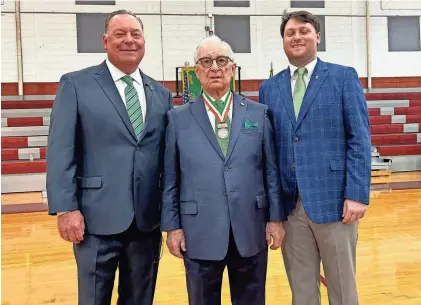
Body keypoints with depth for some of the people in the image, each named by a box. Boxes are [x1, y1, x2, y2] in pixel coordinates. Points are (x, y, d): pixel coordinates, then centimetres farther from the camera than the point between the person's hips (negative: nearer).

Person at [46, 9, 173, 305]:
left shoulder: (161, 93, 10)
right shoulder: (76, 84, -1)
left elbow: (168, 155, 9)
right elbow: (60, 151, -5)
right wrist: (66, 208, -12)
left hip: (148, 220, 4)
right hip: (98, 218, -3)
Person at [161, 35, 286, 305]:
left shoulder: (258, 113, 5)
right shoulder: (179, 118, 3)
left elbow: (272, 170, 4)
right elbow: (171, 178, 2)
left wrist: (276, 218, 0)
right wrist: (172, 225, -1)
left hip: (251, 232, 1)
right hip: (200, 233, 0)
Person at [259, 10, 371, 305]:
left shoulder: (344, 77, 2)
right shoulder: (269, 88, 10)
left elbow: (359, 139, -4)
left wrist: (357, 194, -12)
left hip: (333, 199, -2)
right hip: (289, 204, 3)